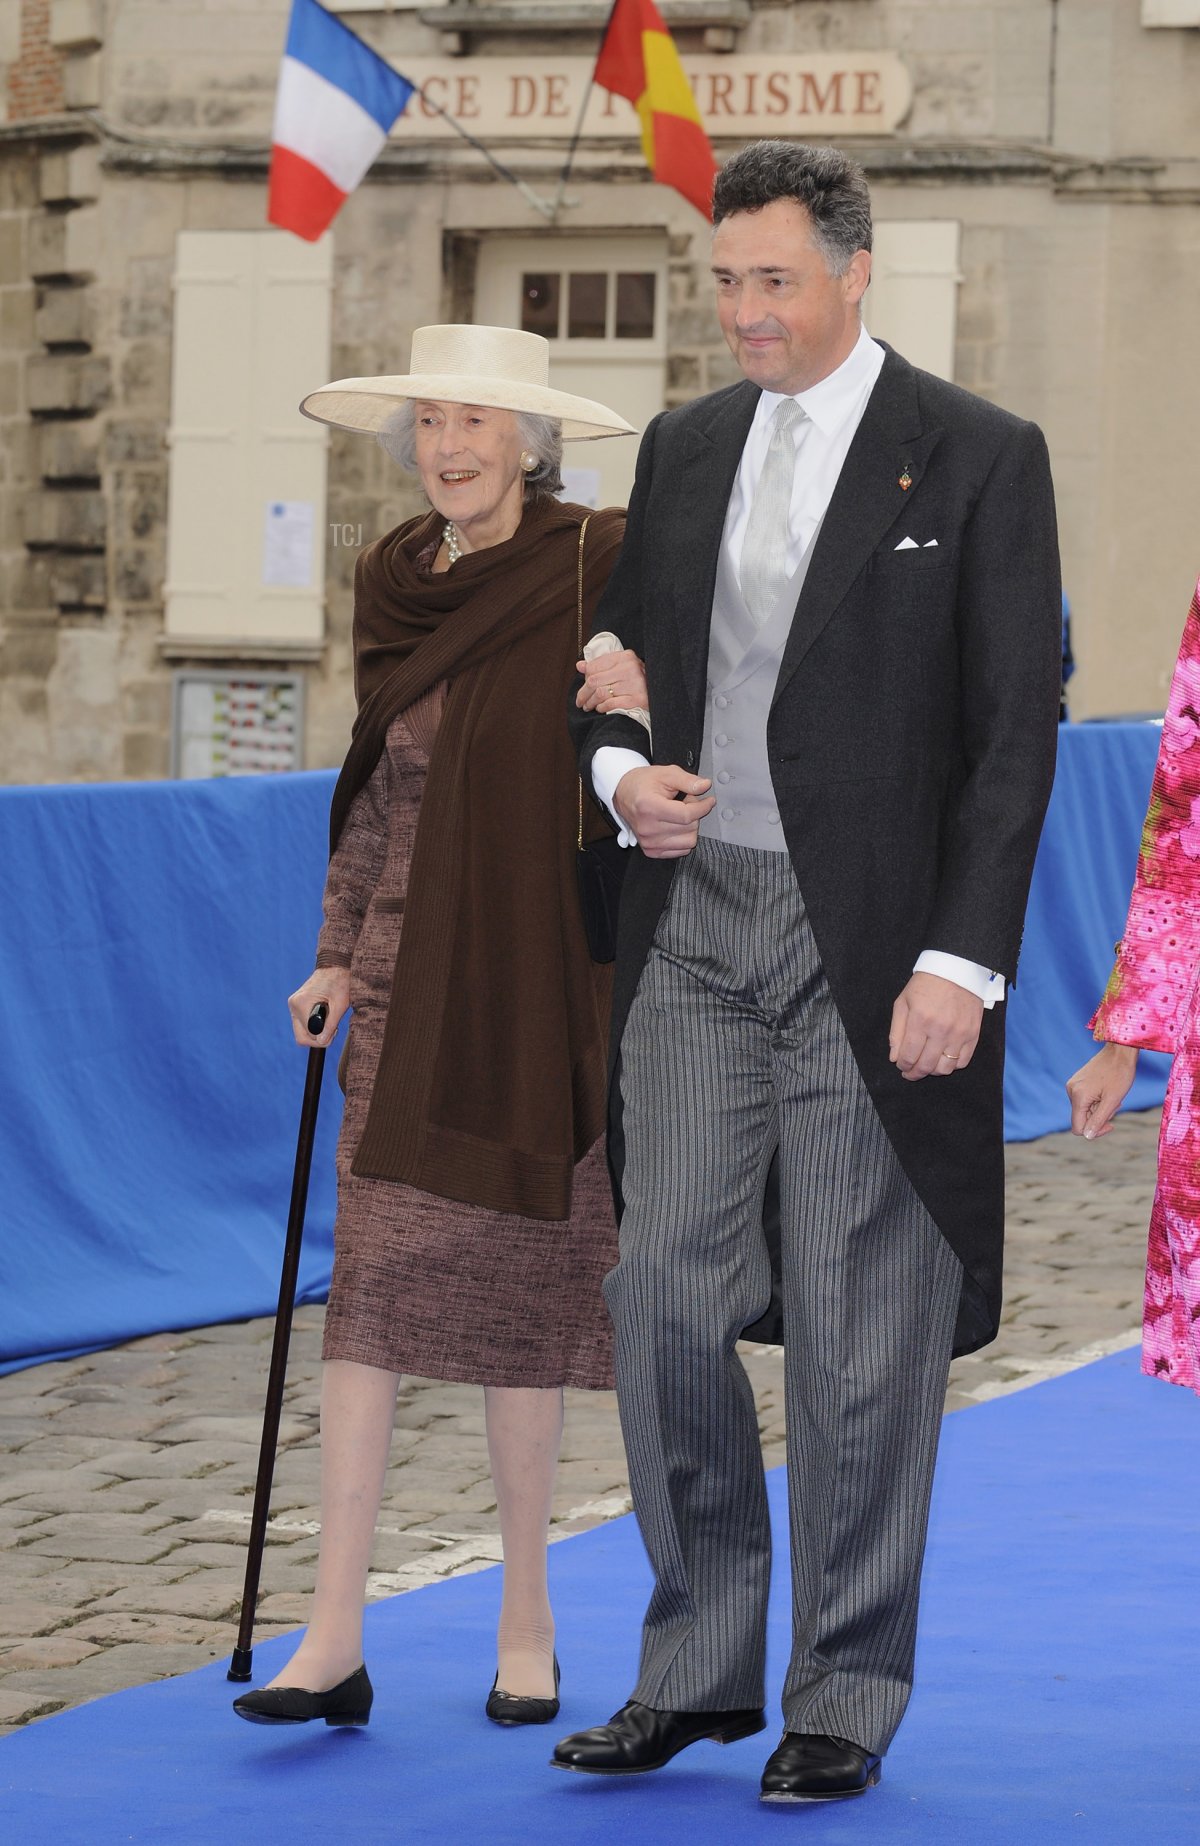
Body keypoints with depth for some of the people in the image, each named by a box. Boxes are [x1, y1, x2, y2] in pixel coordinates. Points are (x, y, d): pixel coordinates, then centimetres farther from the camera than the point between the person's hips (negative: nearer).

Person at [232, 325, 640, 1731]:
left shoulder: (601, 568, -6)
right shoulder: (395, 585, 9)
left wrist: (642, 703, -24)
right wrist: (337, 954, 10)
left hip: (543, 976, -4)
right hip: (410, 979, 4)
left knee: (517, 1287, 2)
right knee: (373, 1280, -4)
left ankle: (527, 1619, 16)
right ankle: (335, 1639, -6)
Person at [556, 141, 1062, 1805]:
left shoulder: (977, 459, -4)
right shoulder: (684, 448, 12)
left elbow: (1016, 733, -6)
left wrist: (961, 965, -13)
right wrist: (622, 773, -2)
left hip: (870, 945, -4)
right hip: (696, 927, 5)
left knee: (861, 1336, 1)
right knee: (664, 1295, 1)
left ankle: (847, 1697, 12)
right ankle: (700, 1665, 15)